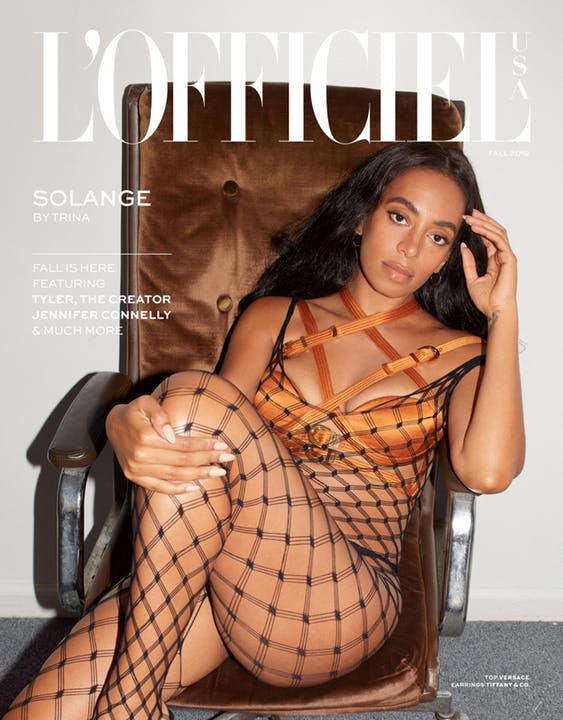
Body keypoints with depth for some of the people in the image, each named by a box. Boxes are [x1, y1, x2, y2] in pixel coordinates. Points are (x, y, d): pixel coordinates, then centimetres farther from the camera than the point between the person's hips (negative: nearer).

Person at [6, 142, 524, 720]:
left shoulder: (457, 354, 10)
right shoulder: (275, 318, 15)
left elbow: (489, 470, -10)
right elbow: (220, 443, 4)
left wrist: (503, 314, -5)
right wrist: (128, 425, -19)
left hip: (343, 602, -1)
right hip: (224, 576, 2)